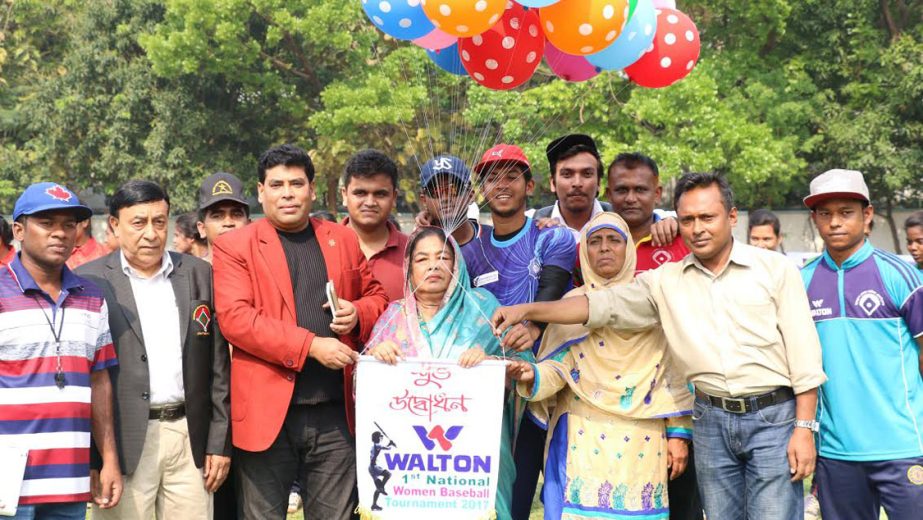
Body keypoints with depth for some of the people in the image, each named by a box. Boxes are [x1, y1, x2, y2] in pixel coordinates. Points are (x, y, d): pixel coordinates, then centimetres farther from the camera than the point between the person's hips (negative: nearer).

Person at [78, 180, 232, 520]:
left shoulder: (199, 275, 9)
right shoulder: (89, 281, 0)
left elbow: (218, 365, 10)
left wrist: (219, 441, 6)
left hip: (191, 439, 3)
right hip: (124, 442, -2)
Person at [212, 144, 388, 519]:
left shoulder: (344, 241, 13)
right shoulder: (234, 246, 1)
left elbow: (376, 296, 21)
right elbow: (234, 317, -11)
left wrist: (358, 314, -4)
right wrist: (311, 345, -18)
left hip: (336, 414, 3)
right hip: (267, 414, -3)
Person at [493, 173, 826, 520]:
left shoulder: (775, 269, 0)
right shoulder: (665, 281, 6)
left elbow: (803, 352, -2)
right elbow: (601, 304, 3)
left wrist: (804, 427, -7)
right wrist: (528, 310, -7)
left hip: (774, 417, -3)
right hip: (711, 420, 3)